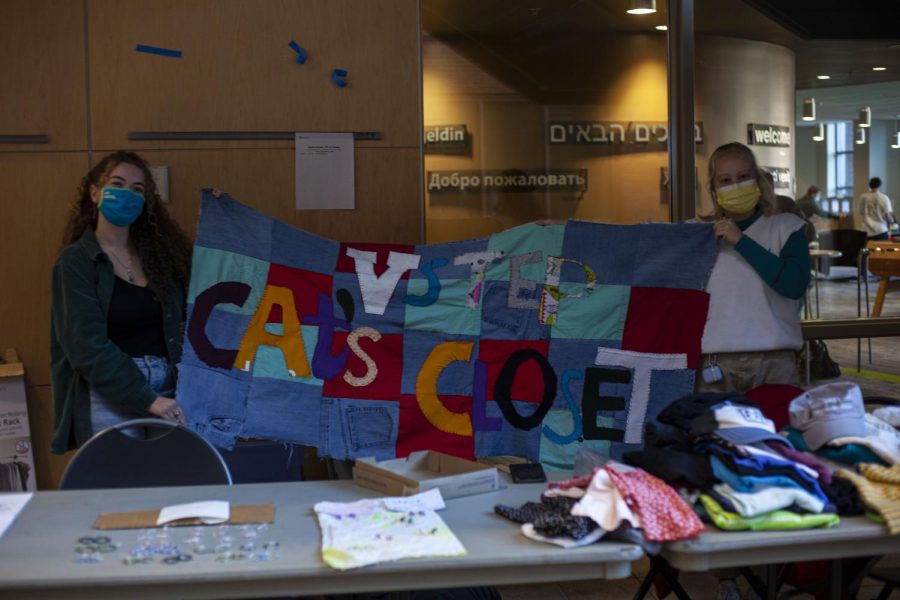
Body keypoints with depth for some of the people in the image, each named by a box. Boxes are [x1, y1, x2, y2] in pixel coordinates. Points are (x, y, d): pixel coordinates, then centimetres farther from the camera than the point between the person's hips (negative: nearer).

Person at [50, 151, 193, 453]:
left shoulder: (160, 253, 13)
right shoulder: (76, 261, -2)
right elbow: (88, 346, -12)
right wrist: (146, 399, -20)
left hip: (166, 391, 4)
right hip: (109, 398, -4)